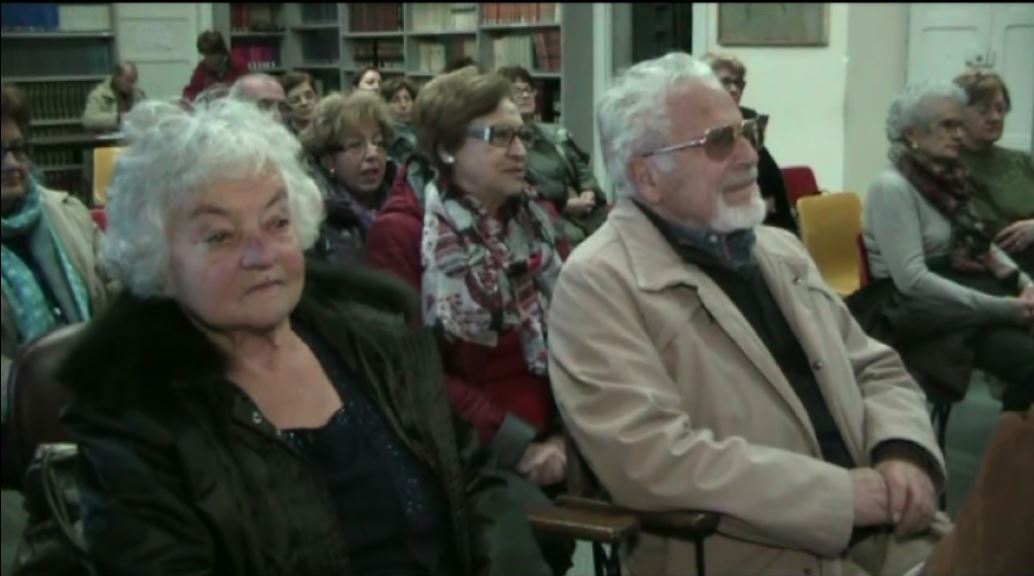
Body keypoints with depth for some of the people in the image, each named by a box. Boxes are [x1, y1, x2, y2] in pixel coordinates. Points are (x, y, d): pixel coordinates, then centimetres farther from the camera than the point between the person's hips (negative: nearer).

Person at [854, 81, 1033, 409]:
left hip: (963, 293, 8)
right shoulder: (892, 186, -11)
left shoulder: (948, 178, 14)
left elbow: (982, 245, 20)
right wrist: (1002, 307, -22)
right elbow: (911, 279, -19)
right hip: (914, 309, -8)